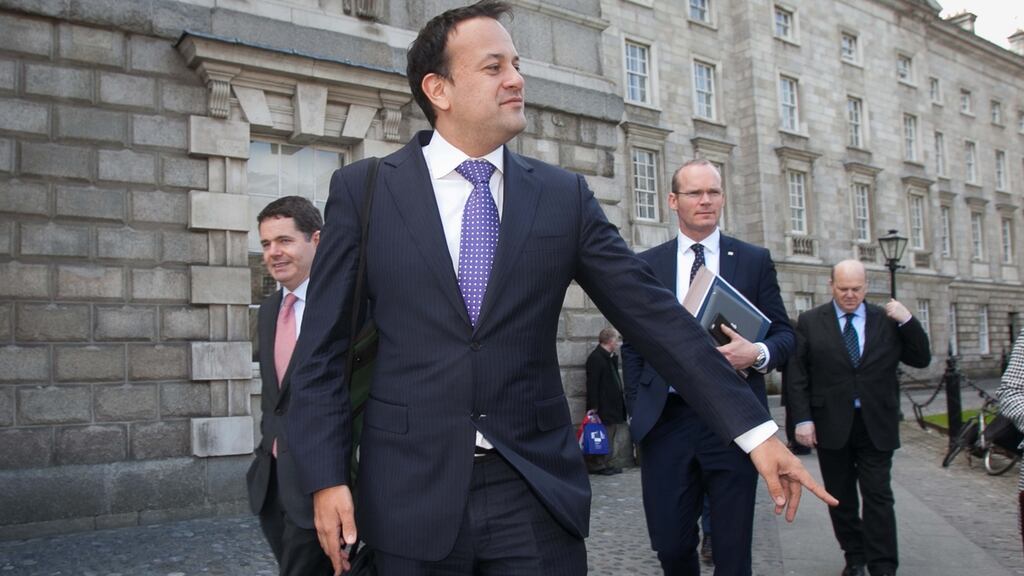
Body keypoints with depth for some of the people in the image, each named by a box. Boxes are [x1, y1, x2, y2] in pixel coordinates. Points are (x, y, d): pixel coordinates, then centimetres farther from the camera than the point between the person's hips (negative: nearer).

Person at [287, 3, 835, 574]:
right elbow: (324, 349, 1)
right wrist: (326, 478, -6)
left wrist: (756, 428, 0)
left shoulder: (565, 195, 2)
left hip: (537, 490, 1)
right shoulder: (363, 188, 0)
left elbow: (655, 315, 1)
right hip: (413, 491, 0)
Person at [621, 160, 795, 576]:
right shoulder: (646, 264, 8)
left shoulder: (754, 260, 7)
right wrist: (637, 412, 3)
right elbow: (633, 346, 10)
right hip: (666, 419, 1)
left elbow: (784, 333, 8)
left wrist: (758, 353, -13)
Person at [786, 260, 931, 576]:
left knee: (878, 497, -1)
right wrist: (803, 418, -9)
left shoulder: (888, 320, 5)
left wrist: (908, 321, -9)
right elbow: (796, 374, -2)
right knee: (840, 498, 12)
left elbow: (921, 359, 4)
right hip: (831, 425, 0)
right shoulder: (810, 322, 0)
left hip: (876, 425, 0)